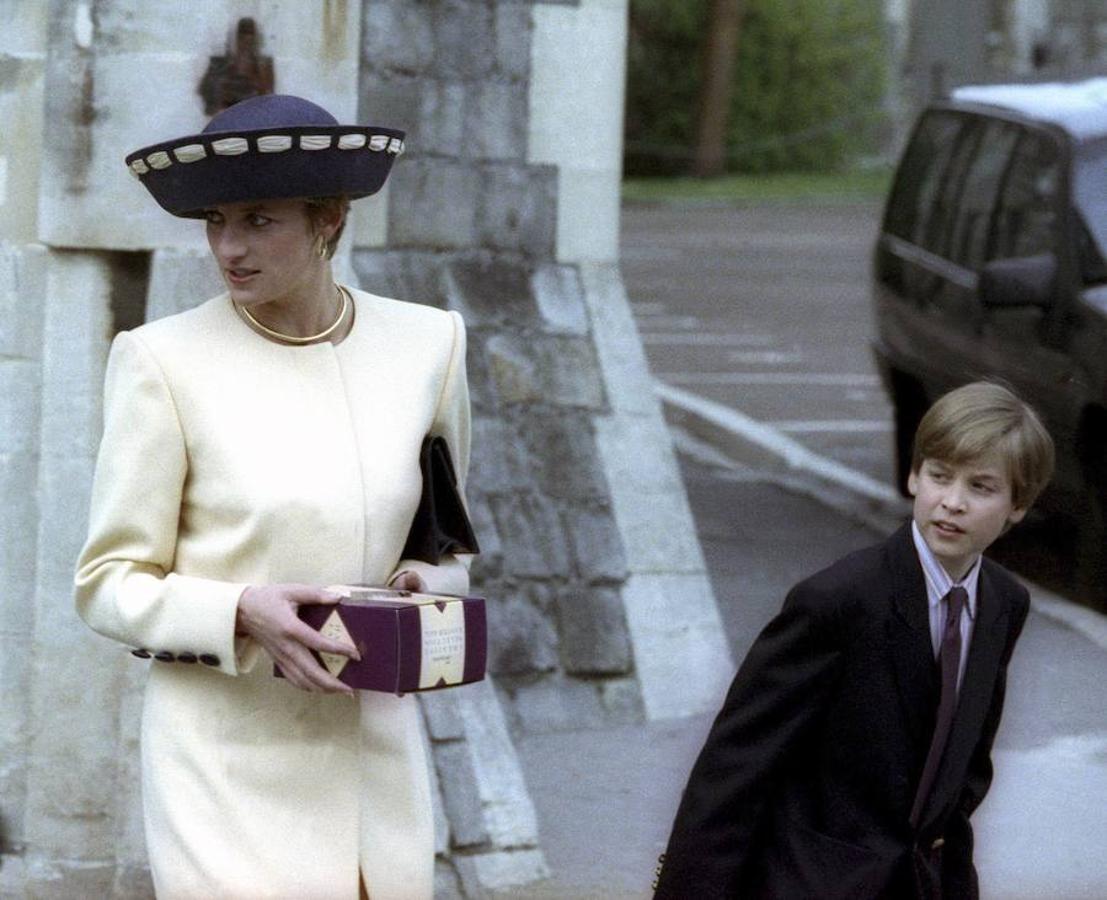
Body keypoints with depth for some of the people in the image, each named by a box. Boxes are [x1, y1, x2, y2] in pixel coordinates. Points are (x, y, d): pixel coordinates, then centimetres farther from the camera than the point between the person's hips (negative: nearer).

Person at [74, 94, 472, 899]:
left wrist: (428, 588, -6)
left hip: (375, 759, 3)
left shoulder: (427, 343, 3)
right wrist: (243, 615, -20)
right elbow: (110, 584, -3)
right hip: (228, 764, -3)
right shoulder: (164, 360, -6)